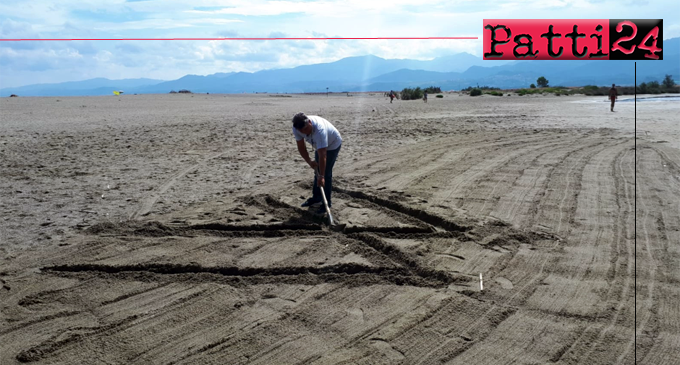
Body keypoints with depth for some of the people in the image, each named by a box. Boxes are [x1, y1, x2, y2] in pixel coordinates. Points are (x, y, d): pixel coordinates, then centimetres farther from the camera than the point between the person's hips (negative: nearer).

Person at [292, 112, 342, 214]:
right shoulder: (296, 129, -26)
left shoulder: (319, 129, -45)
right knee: (317, 170, 15)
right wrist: (309, 161, -22)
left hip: (333, 144, -7)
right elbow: (301, 147, -12)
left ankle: (326, 203, -2)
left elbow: (322, 155, -44)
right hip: (319, 145, 7)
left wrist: (321, 176, -44)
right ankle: (316, 197, 30)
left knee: (326, 173, -12)